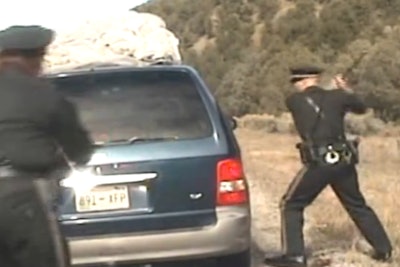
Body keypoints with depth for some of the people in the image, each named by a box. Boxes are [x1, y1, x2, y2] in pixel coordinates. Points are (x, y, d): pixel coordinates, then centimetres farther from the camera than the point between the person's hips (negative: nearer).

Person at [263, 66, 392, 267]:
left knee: (291, 206, 6)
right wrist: (346, 90, 31)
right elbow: (361, 108, 22)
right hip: (344, 162, 4)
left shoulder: (294, 101, 0)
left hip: (318, 164, -4)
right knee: (358, 206, 21)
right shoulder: (336, 96, 5)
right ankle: (384, 249, 26)